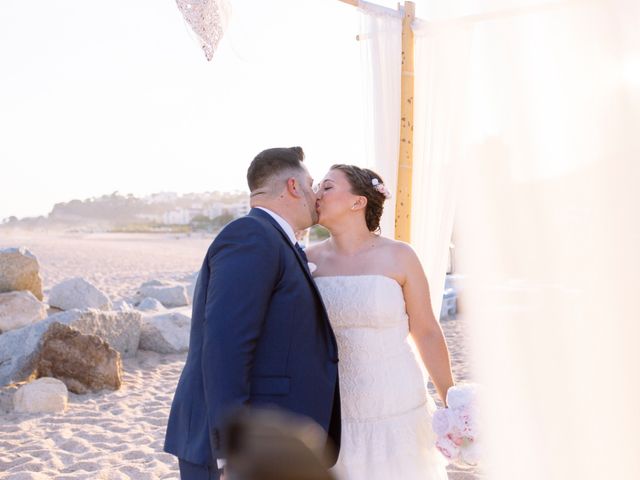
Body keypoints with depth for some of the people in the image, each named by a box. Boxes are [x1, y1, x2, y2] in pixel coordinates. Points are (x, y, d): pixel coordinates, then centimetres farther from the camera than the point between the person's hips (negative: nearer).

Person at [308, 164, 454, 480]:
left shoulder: (398, 257, -6)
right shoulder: (310, 260, 0)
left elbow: (426, 332, -1)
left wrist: (451, 404, 2)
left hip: (396, 410, -2)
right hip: (332, 415, 2)